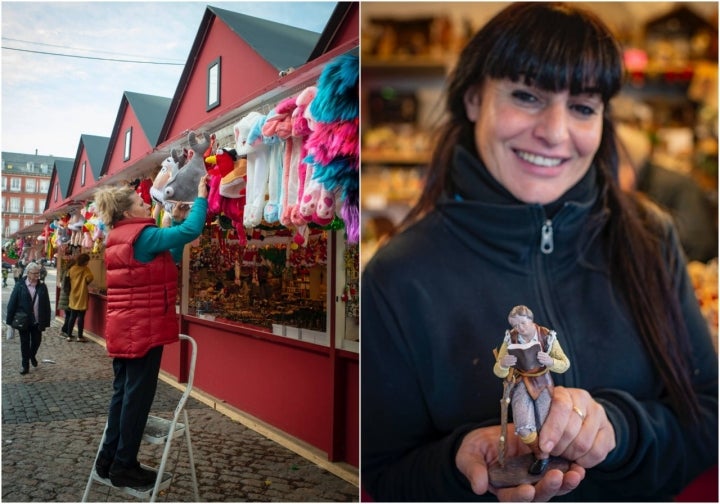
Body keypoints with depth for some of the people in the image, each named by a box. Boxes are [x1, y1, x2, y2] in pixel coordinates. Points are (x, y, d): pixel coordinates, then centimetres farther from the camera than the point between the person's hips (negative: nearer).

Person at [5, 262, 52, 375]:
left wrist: (46, 321, -3)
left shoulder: (42, 287, -1)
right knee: (25, 343, 8)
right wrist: (10, 319, -7)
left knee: (37, 341, 11)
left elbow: (46, 305, 0)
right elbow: (12, 303, -4)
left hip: (37, 321, 2)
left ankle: (32, 356, 41)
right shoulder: (20, 285, -6)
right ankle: (25, 365, 21)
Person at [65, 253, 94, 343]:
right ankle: (80, 336, 5)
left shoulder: (72, 269, 5)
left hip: (73, 296, 5)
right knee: (81, 317, 1)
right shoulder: (85, 269, -11)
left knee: (72, 317, 13)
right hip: (82, 296, -5)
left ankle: (69, 335, 15)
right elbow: (90, 278, -24)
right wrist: (85, 283, -4)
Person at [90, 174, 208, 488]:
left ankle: (109, 460, 24)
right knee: (138, 395, -1)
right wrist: (201, 196, -9)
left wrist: (177, 220, 11)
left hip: (123, 329, 9)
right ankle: (124, 466, 8)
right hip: (143, 329, -9)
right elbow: (192, 231, -22)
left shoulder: (119, 239, 15)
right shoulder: (143, 236, -14)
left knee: (123, 392, 16)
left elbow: (170, 256, 17)